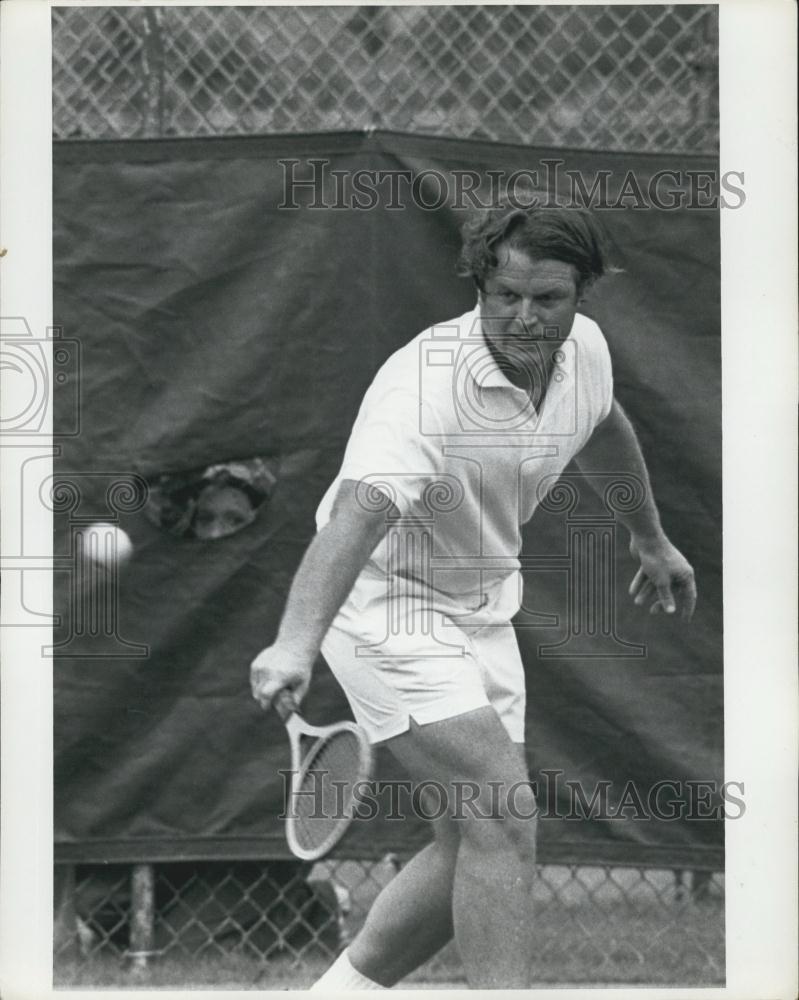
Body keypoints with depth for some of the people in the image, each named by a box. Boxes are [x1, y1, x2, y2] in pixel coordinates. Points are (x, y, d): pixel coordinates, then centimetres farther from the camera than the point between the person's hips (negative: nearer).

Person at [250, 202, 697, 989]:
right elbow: (359, 510, -47)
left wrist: (650, 539, 31)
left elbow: (604, 429, 18)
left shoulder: (584, 348, -7)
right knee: (504, 813, -20)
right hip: (389, 605, -8)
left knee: (478, 838, 7)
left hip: (483, 610, 8)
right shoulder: (424, 386, -31)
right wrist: (297, 641, -61)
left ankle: (347, 986, 22)